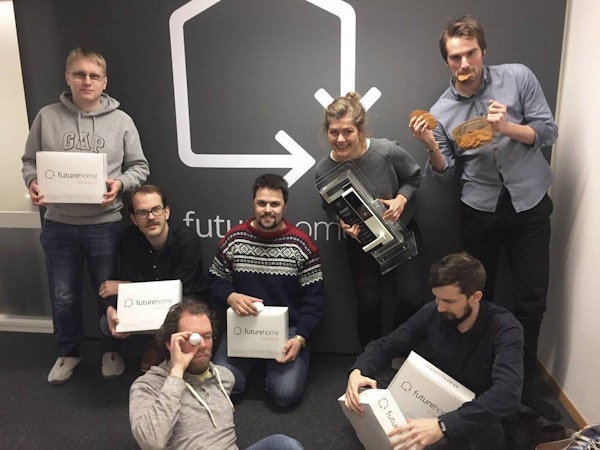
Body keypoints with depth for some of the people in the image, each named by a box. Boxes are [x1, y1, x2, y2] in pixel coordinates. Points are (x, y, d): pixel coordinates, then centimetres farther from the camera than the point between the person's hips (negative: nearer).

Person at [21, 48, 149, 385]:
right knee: (63, 296, 15)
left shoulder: (121, 121, -2)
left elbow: (139, 167, 2)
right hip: (59, 225, 2)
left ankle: (111, 350, 35)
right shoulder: (47, 117, 0)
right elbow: (30, 161, 8)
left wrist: (120, 183, -17)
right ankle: (69, 352, 38)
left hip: (105, 224, -1)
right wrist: (33, 183, -12)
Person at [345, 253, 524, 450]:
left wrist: (442, 425, -50)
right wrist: (358, 371, -25)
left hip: (479, 420, -3)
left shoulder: (505, 329, -24)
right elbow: (384, 345, -3)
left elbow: (506, 396, -38)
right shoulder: (432, 313, -11)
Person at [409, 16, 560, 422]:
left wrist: (508, 127, -23)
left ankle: (524, 383, 23)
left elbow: (549, 131, -5)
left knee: (532, 300, 4)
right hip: (480, 210, 1)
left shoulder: (518, 77, -5)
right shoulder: (441, 110, -3)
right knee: (477, 297, 10)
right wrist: (431, 147, -20)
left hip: (530, 204, 0)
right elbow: (444, 173, 0)